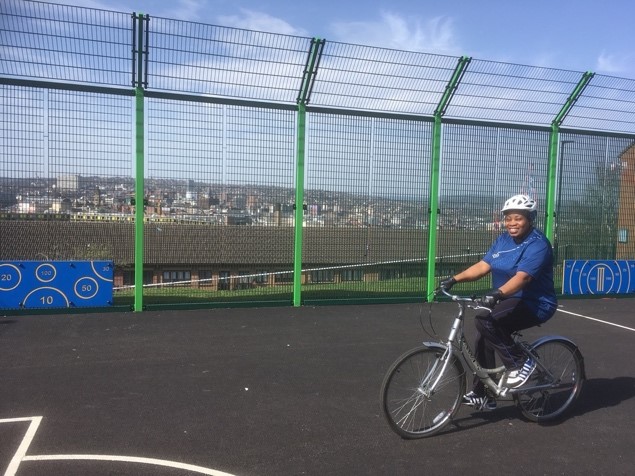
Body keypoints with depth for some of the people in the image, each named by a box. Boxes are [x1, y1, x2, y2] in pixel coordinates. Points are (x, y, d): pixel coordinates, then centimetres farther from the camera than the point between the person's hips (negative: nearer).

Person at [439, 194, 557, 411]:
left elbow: (522, 277, -30)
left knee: (485, 319, -28)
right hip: (510, 302, 8)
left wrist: (497, 293, -46)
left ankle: (520, 363, -10)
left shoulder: (537, 244, -16)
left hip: (534, 305, -8)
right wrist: (454, 279, -13)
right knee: (483, 339, -1)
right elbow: (482, 266, 0)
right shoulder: (503, 240, 8)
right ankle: (483, 395, 14)